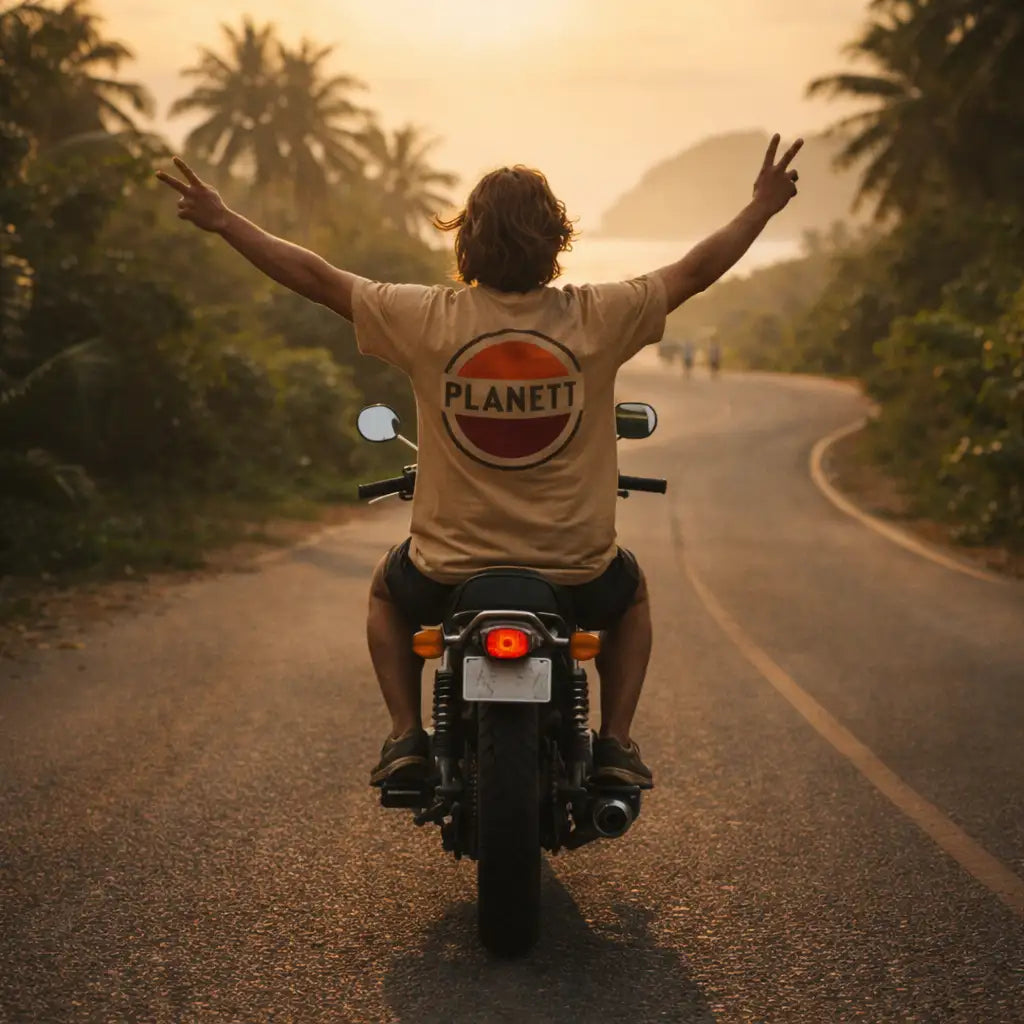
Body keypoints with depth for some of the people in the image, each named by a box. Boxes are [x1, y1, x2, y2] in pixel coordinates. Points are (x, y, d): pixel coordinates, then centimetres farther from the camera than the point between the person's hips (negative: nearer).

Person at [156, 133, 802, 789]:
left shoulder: (429, 319, -11)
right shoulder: (595, 318, -11)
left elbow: (316, 277, -2)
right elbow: (693, 272, 3)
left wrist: (222, 220, 10)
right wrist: (762, 209, 18)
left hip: (452, 569, 0)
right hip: (575, 571, 0)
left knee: (388, 593, 34)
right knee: (631, 594, 35)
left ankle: (406, 735, 18)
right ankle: (616, 742, 18)